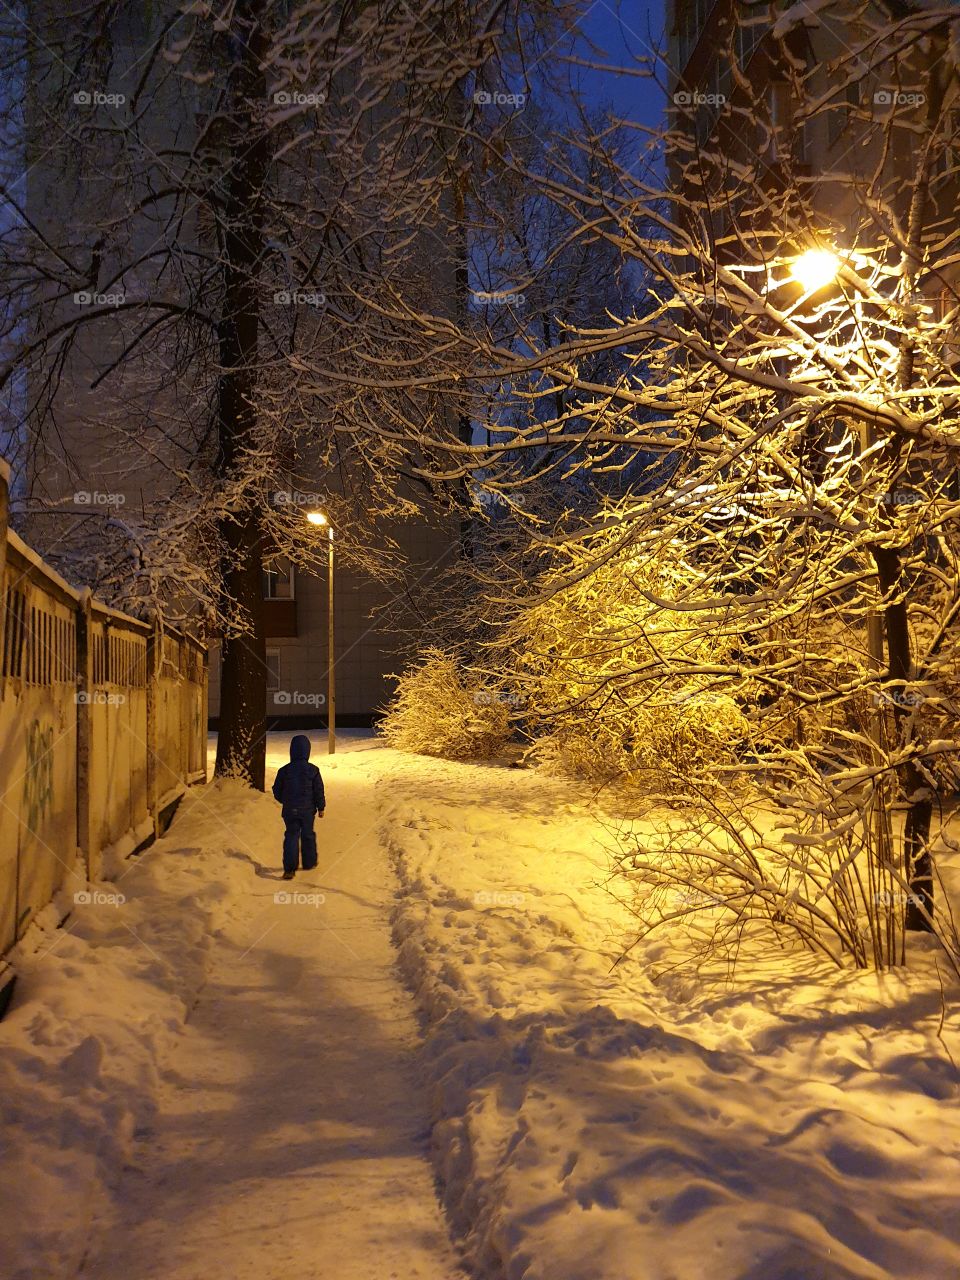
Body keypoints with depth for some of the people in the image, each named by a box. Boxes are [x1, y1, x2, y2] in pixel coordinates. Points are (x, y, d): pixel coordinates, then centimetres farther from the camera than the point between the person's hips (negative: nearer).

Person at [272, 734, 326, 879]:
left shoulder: (284, 771, -8)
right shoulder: (313, 770, -11)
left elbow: (277, 791, 2)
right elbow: (319, 791, -5)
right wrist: (321, 807, 8)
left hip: (290, 810, 0)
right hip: (307, 809, 0)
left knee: (291, 836, 6)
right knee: (308, 835, 16)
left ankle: (289, 868, -4)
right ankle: (309, 862, 29)